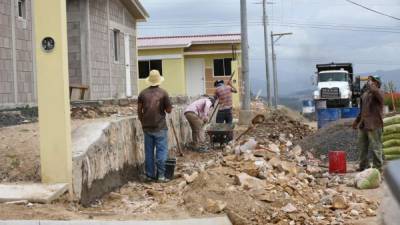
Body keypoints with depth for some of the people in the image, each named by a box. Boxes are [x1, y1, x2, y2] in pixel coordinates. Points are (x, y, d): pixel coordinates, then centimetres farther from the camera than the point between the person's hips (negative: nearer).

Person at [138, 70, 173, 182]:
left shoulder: (143, 93, 3)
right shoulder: (163, 93, -6)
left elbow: (139, 111, 6)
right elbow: (169, 110, -3)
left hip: (147, 127, 3)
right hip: (160, 127, -3)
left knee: (149, 152, 10)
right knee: (162, 151, 1)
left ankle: (150, 175, 14)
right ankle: (160, 175, -1)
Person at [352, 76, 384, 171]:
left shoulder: (379, 93, -7)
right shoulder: (365, 94, 18)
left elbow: (374, 91, -34)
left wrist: (370, 83, -17)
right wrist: (357, 121, 28)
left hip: (374, 125, -8)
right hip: (363, 125, 8)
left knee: (375, 147, -3)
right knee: (362, 146, 14)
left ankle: (378, 166, 6)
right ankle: (364, 166, 25)